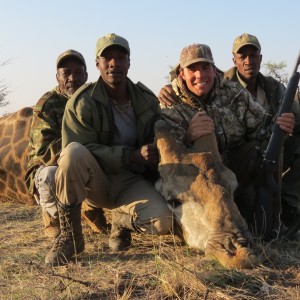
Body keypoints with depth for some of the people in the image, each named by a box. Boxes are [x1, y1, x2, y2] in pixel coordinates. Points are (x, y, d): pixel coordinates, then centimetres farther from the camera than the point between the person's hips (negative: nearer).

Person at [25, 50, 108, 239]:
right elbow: (44, 152, -26)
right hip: (48, 169, -4)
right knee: (52, 175, -38)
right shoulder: (47, 104, -14)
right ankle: (53, 216, -4)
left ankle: (91, 208, 8)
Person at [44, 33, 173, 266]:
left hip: (132, 181, 2)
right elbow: (81, 151, -18)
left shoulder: (147, 99, 2)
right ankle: (70, 235, -18)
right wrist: (132, 155, -26)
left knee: (163, 222, -27)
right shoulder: (82, 101, -11)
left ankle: (122, 220, 10)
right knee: (73, 151, -35)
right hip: (96, 180, -2)